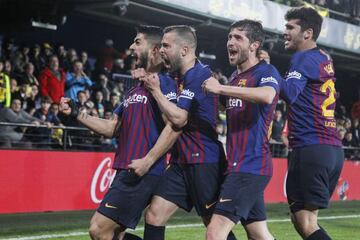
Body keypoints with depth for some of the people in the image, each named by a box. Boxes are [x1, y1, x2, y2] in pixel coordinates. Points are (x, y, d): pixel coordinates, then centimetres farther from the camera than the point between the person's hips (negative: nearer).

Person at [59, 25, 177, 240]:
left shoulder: (164, 83, -7)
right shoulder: (135, 91, 20)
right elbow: (112, 128, 21)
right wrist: (77, 113, 15)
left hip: (143, 173, -9)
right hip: (127, 172, 9)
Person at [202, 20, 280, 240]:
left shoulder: (267, 71, -8)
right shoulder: (235, 77, 17)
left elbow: (267, 96, -32)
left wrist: (220, 88, -27)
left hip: (251, 166, -9)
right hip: (237, 165, 9)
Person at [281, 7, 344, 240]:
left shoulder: (304, 58, -8)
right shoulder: (325, 58, 18)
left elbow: (288, 93, -24)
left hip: (312, 148, -9)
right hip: (334, 149, 9)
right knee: (304, 220, 15)